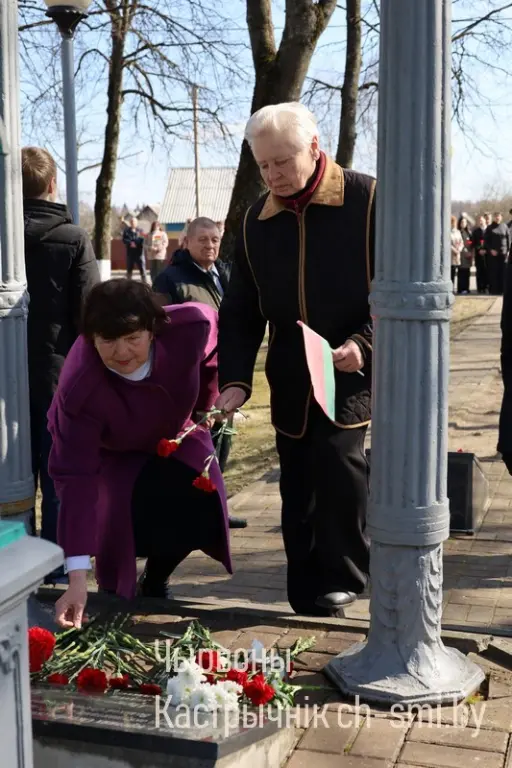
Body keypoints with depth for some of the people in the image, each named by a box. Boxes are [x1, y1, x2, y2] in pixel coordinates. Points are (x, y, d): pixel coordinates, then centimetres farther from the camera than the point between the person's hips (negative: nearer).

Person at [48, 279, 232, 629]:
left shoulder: (192, 327, -36)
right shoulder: (79, 389, -42)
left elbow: (212, 353, -9)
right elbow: (76, 478, -42)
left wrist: (207, 406, 2)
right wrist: (77, 580, -45)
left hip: (175, 435, 3)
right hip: (112, 453, -3)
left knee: (202, 511, -11)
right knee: (127, 516, -25)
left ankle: (155, 584, 19)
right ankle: (115, 598, 7)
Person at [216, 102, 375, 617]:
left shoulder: (367, 200, -8)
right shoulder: (256, 221, 6)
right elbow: (240, 311, 8)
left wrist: (365, 344, -21)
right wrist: (234, 379, -2)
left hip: (353, 369, -4)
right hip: (290, 380, 5)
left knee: (338, 458, -20)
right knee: (297, 490, 8)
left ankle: (343, 576, 3)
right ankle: (307, 598, 22)